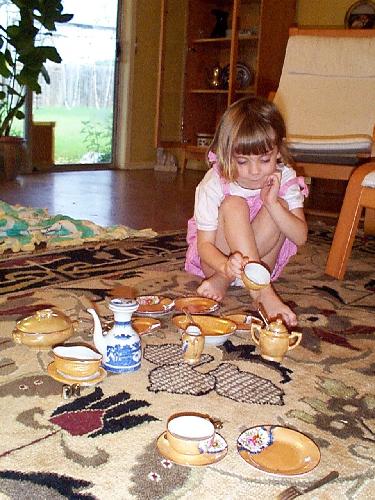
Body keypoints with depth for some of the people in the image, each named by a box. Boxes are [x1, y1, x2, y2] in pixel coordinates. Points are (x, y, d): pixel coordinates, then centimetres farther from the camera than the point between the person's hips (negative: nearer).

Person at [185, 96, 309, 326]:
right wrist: (227, 266, -44)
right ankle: (263, 294, -36)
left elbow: (301, 238, -18)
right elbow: (204, 245, -22)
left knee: (281, 205, -24)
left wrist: (272, 204, -33)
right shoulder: (213, 185, -20)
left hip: (262, 260, 3)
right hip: (217, 258, -2)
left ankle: (222, 282, -26)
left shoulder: (285, 179, -12)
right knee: (233, 205, -29)